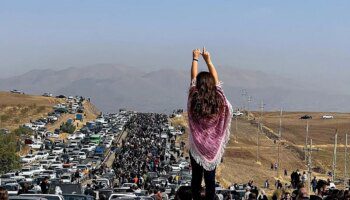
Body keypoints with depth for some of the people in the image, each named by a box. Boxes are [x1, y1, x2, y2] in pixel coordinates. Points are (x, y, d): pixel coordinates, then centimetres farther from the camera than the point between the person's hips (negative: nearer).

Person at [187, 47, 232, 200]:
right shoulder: (218, 99, -11)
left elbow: (193, 78, 0)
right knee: (210, 178, 7)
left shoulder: (194, 100, -14)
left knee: (196, 177, 9)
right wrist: (208, 60, 13)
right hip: (213, 147, 1)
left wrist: (195, 58, 12)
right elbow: (216, 79, 3)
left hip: (196, 146, -1)